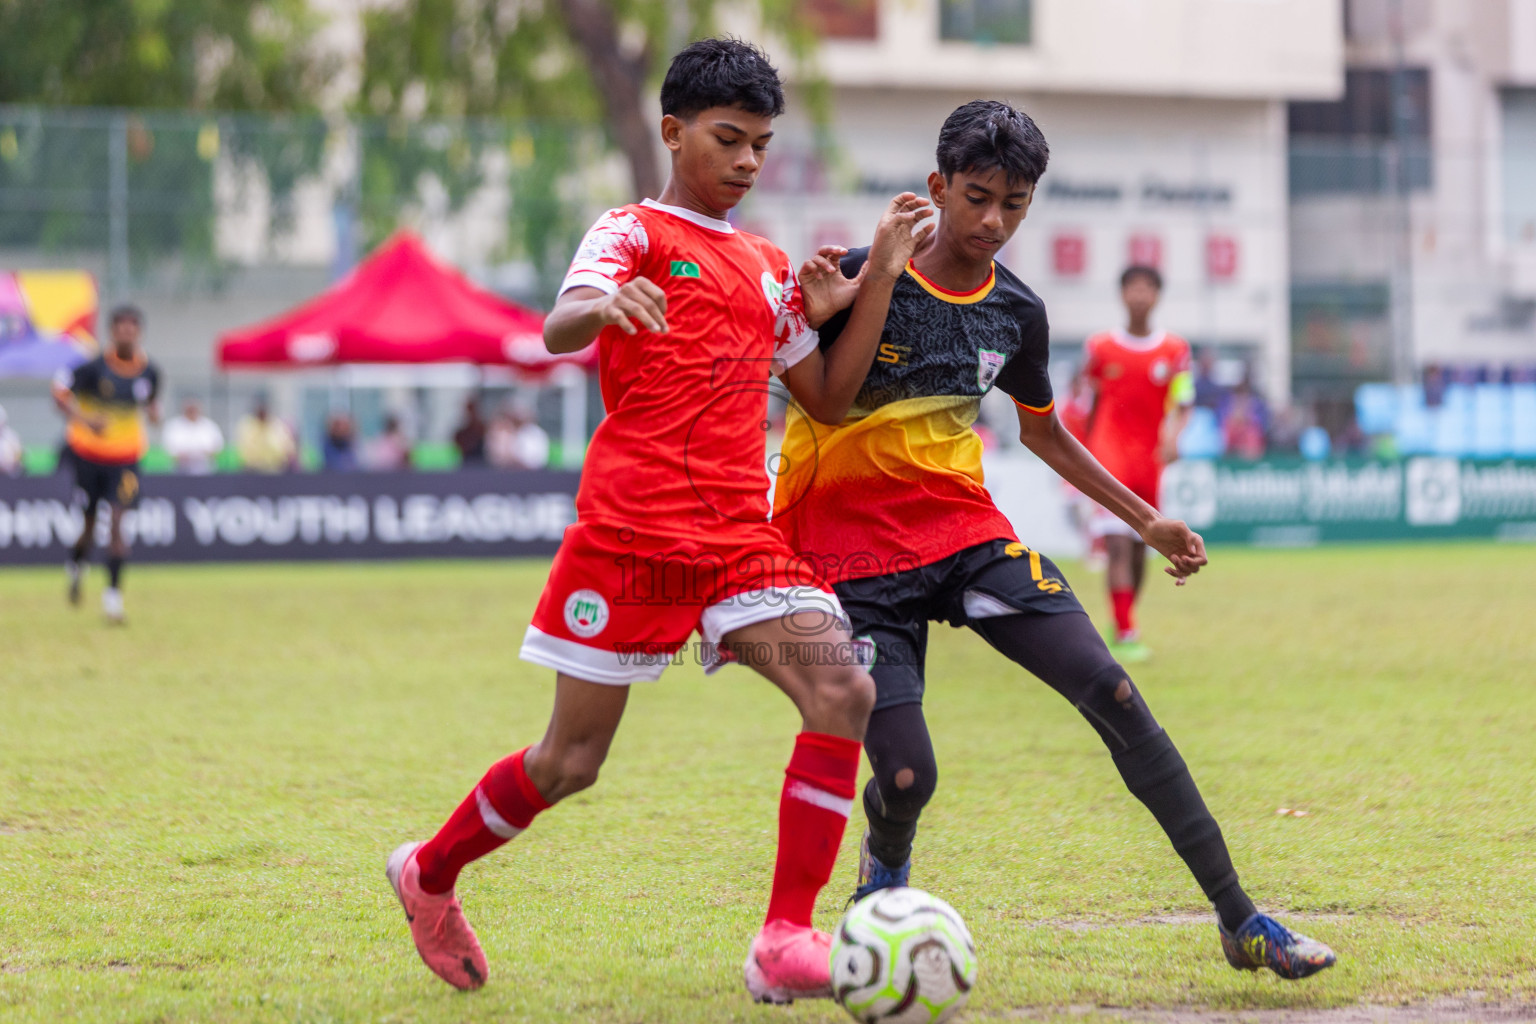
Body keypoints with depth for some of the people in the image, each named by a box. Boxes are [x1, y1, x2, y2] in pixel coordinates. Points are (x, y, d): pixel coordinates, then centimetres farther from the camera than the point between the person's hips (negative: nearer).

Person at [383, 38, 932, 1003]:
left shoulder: (770, 268, 20)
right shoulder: (633, 232, 1)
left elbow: (829, 398, 20)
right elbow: (558, 329, -18)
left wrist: (881, 275, 11)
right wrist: (603, 306, -43)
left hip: (742, 536, 5)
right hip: (631, 529, -5)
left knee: (843, 691, -17)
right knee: (571, 761, 1)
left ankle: (787, 942, -17)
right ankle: (429, 872, 29)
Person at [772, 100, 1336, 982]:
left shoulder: (1018, 312, 5)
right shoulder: (864, 278, -12)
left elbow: (1043, 430, 21)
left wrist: (1146, 520, 21)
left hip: (968, 530, 4)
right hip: (856, 552, -4)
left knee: (1114, 693, -13)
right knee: (906, 781, -14)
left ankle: (1240, 920, -10)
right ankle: (886, 868, 27)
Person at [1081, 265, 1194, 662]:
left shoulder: (1174, 350, 4)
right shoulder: (1099, 347, 3)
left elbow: (1181, 404, 0)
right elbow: (1091, 406, 12)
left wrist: (1173, 435, -21)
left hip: (1150, 459, 2)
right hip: (1109, 455, -2)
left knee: (1139, 548, 11)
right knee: (1118, 545, -17)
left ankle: (1121, 626, 30)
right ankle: (1125, 634, -21)